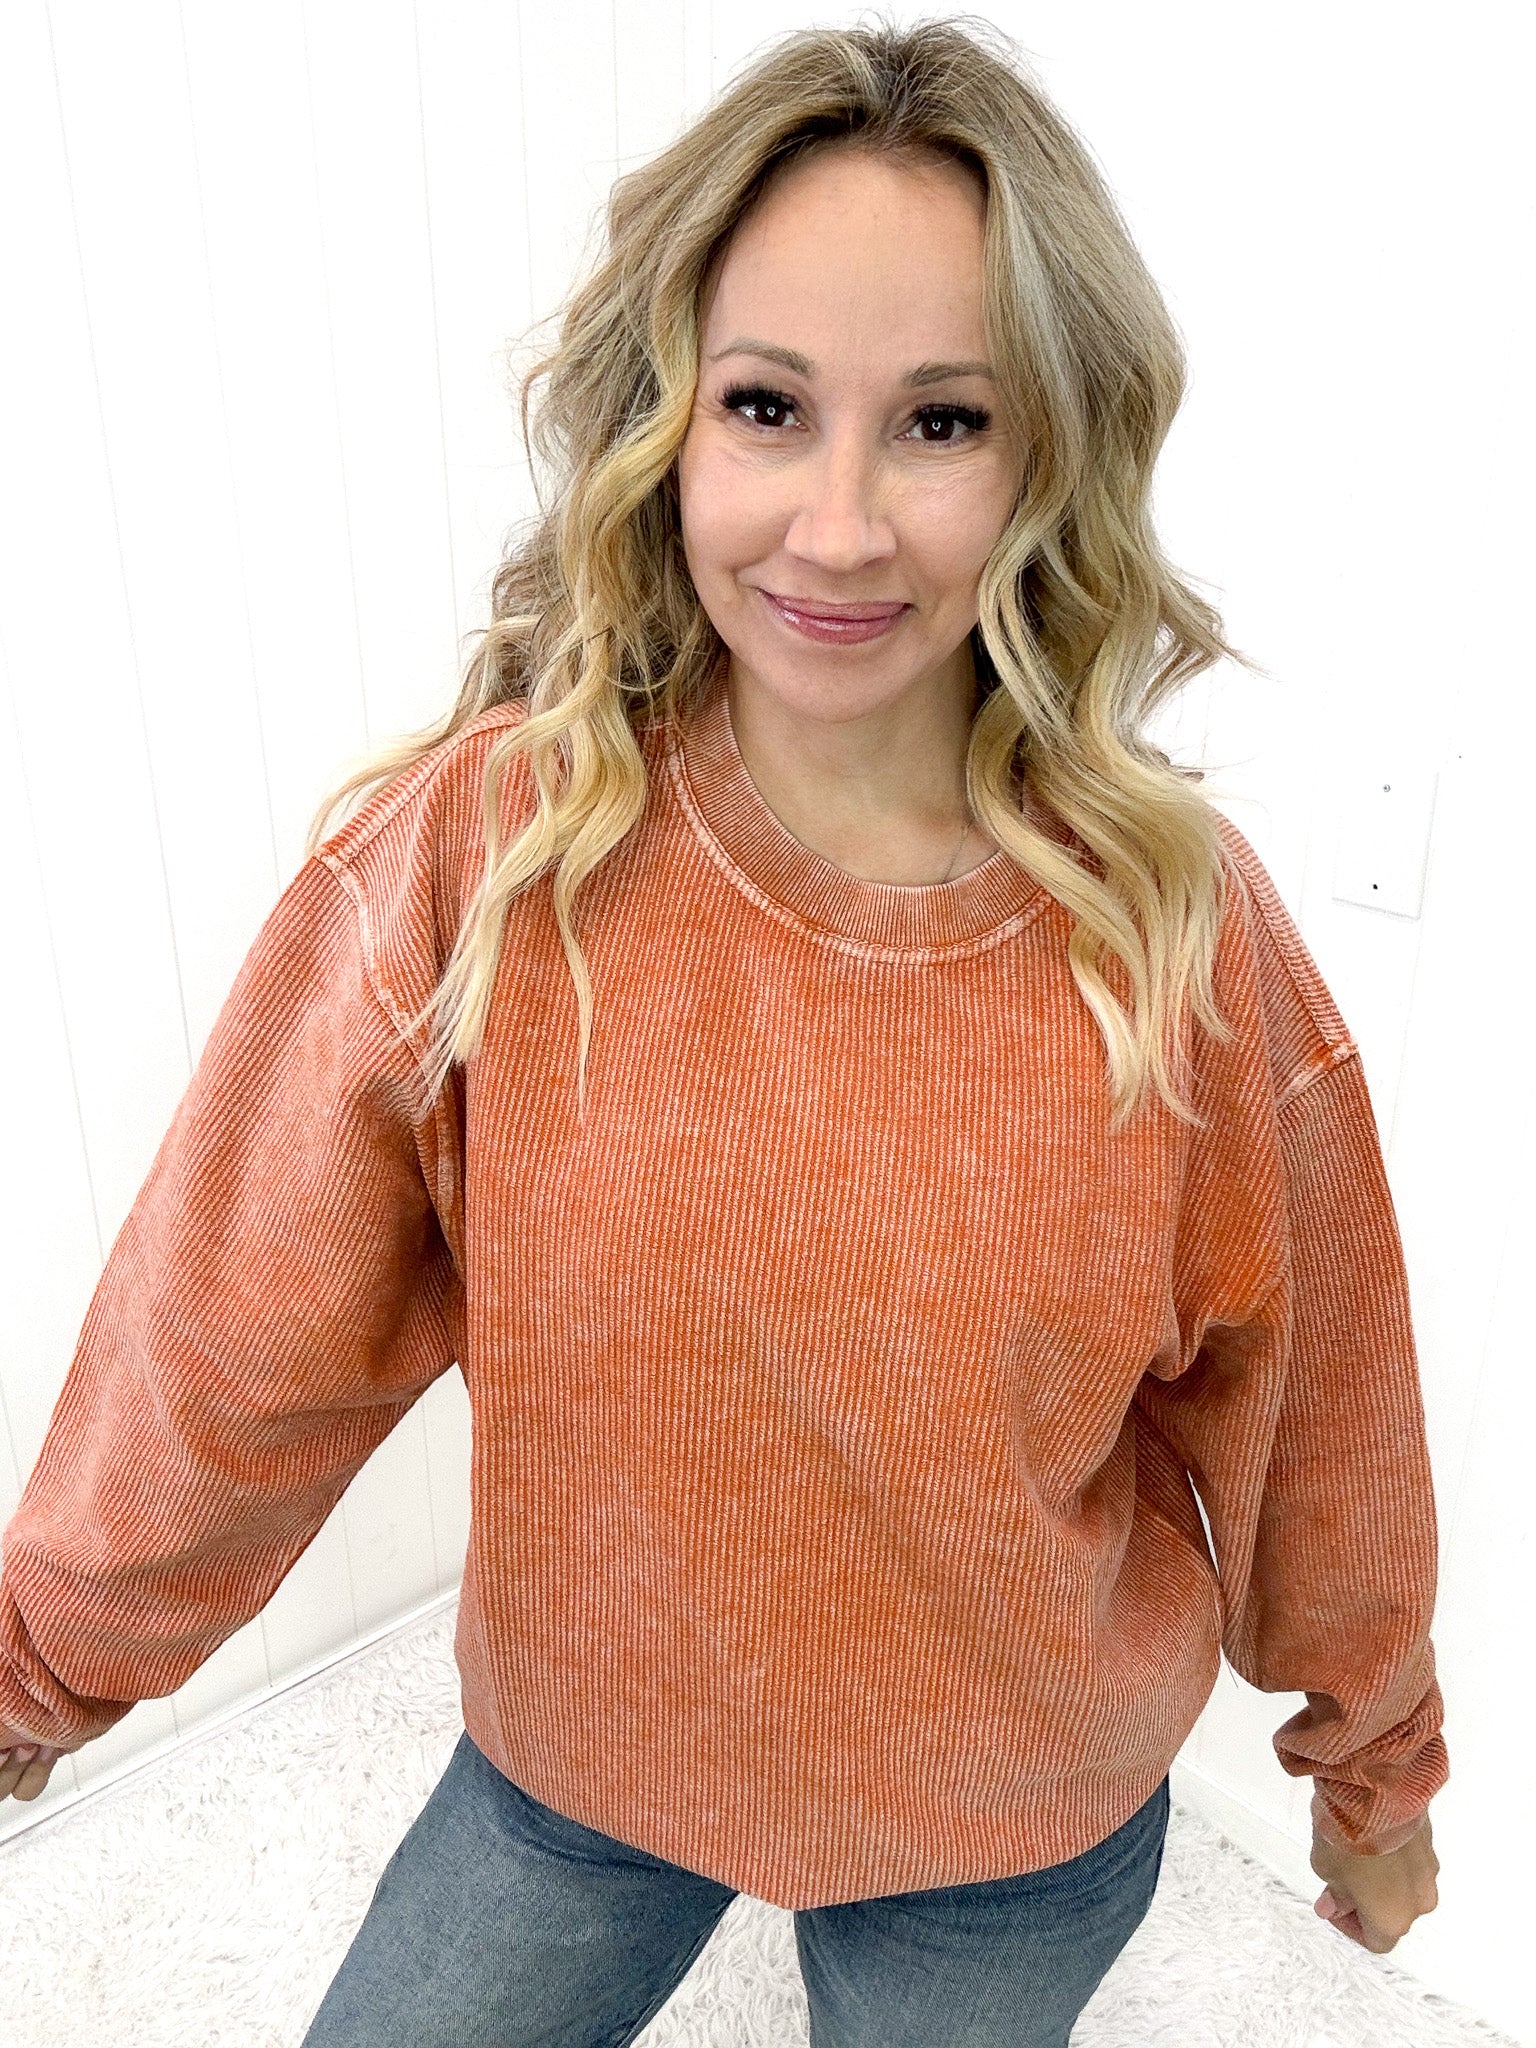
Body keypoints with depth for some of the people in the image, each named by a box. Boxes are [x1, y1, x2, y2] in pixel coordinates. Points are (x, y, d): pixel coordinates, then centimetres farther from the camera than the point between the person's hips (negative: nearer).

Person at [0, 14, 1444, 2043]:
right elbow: (242, 1330, -11)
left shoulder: (1179, 924, -20)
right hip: (577, 1751, 1)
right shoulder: (479, 850, -22)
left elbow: (1312, 1384, -5)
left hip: (1024, 1834, 1)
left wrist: (1378, 1758, 9)